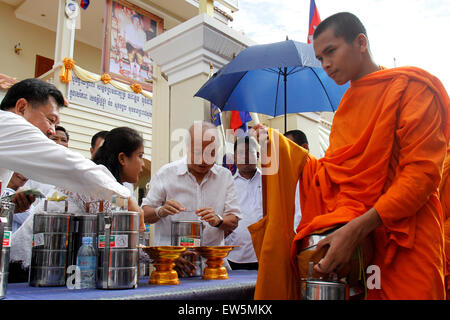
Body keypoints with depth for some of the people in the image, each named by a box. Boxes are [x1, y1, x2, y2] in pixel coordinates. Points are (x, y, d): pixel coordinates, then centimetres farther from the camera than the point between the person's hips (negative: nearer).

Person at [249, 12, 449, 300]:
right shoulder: (347, 105, 18)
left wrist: (357, 228, -22)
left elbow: (422, 173, -13)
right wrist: (276, 143, 7)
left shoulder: (410, 87, -2)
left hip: (401, 244, -5)